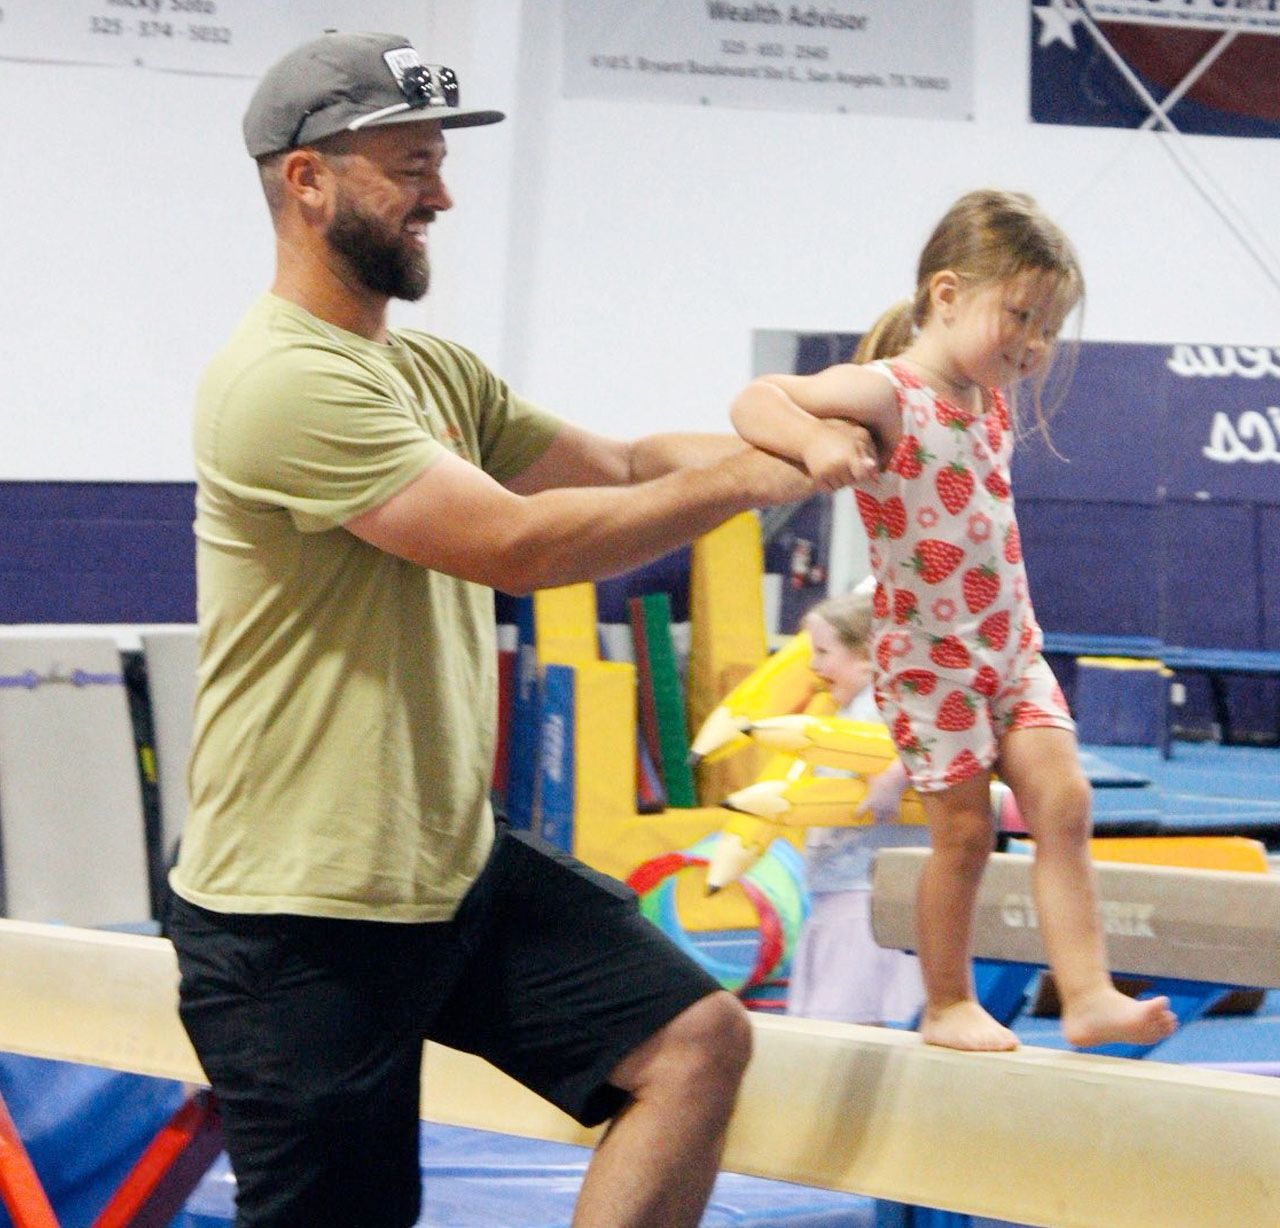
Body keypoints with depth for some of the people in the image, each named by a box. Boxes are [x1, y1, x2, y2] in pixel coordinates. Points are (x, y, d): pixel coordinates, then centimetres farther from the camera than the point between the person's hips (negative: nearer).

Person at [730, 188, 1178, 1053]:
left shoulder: (995, 400, 8)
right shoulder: (886, 394, -16)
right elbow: (755, 400, -28)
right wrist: (816, 438, -44)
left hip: (1012, 648, 7)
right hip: (928, 656, -7)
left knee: (1062, 799, -7)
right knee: (965, 829, -1)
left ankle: (1088, 995, -10)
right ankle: (947, 1006, 16)